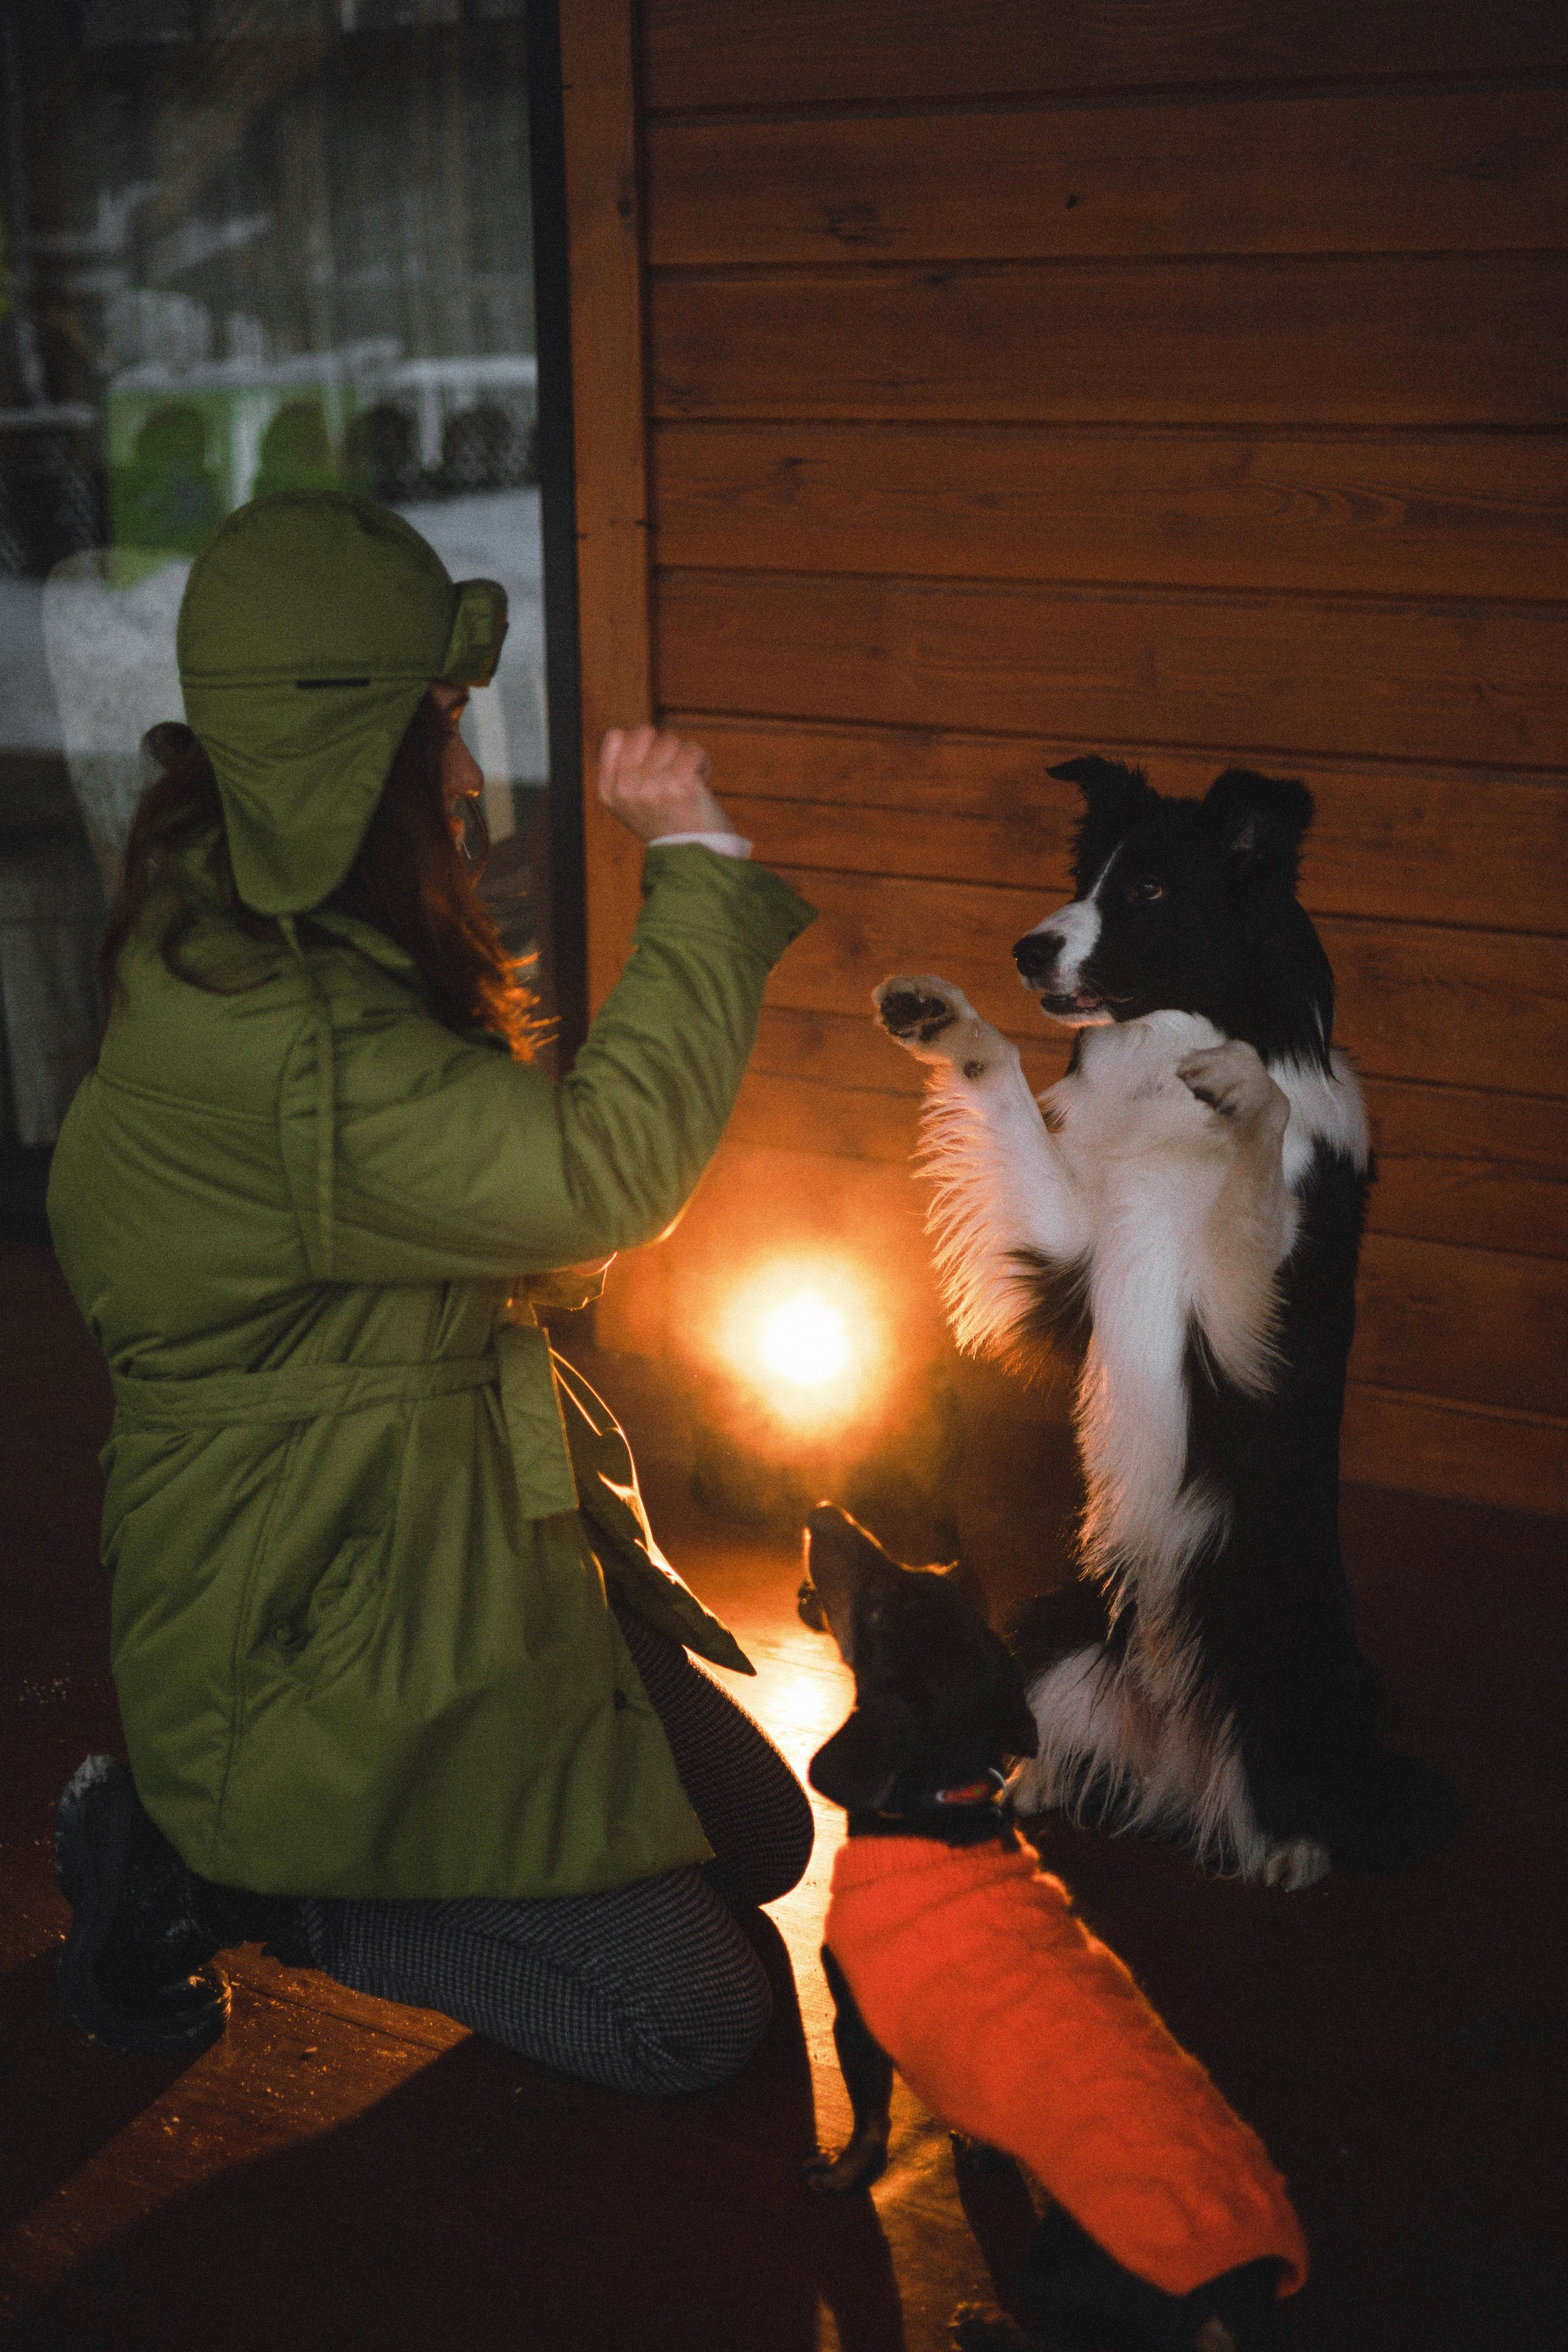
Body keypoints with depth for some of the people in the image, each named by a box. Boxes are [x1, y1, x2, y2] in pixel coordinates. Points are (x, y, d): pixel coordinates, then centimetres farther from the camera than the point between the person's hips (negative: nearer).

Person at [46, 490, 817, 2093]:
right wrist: (697, 867, -23)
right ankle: (202, 1875, 5)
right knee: (690, 2018, -4)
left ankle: (238, 1830, 19)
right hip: (319, 1646, -10)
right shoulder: (246, 1028, -29)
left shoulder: (305, 958, 6)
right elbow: (599, 1175, -31)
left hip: (466, 1574, 10)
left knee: (759, 1839, 17)